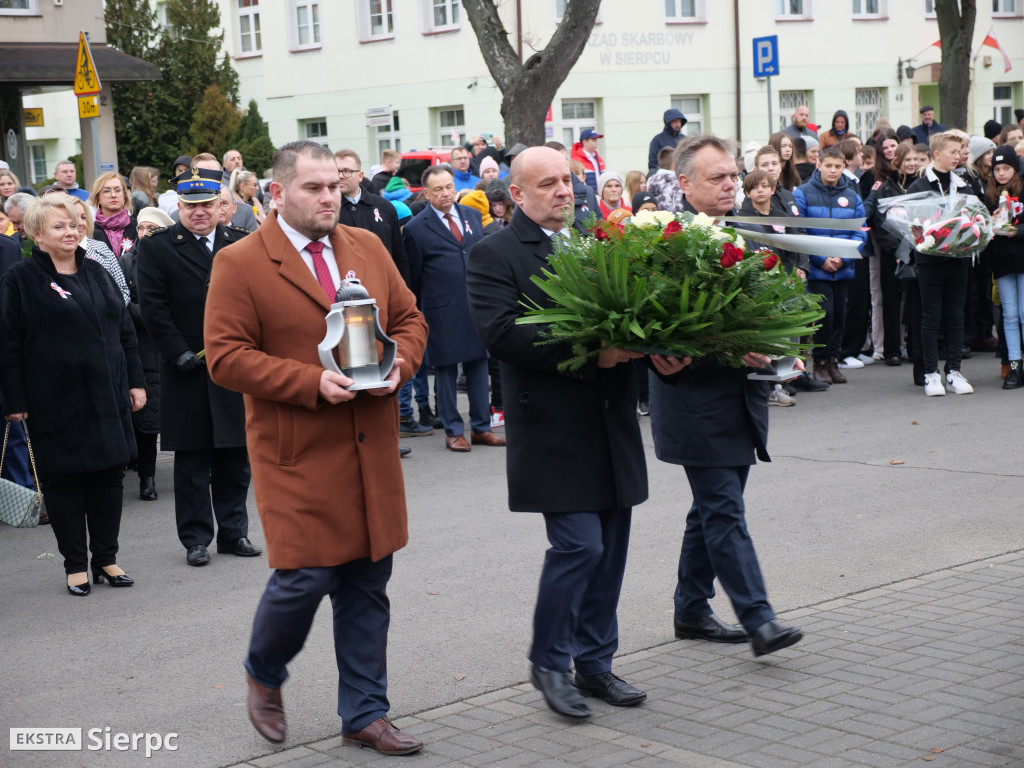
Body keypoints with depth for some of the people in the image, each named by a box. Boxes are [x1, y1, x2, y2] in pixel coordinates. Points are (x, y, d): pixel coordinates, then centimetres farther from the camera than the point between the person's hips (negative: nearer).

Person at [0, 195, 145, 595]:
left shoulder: (96, 274, 13)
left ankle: (106, 558, 18)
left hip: (107, 396, 5)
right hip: (56, 403, -5)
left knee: (109, 475, 7)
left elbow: (125, 331, 16)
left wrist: (135, 380, 10)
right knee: (64, 479, 2)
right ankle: (75, 564, 12)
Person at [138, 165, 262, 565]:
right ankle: (196, 539, 12)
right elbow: (153, 307, -5)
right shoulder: (156, 247, 0)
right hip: (188, 370, -3)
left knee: (236, 455, 9)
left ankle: (234, 532, 20)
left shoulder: (241, 244, 9)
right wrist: (179, 353, -12)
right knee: (191, 458, 3)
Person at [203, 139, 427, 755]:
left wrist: (399, 365, -6)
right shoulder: (239, 264, -6)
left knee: (368, 584, 9)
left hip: (371, 448, 5)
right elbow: (227, 357, -10)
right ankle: (264, 676, 25)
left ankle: (365, 714, 22)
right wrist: (312, 382, -19)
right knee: (304, 577, -6)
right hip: (298, 455, -5)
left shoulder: (368, 247, 11)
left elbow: (410, 318, 16)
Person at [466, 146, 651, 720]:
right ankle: (549, 663, 10)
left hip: (611, 420, 7)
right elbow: (501, 332, -18)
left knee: (610, 548, 11)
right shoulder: (495, 255, -5)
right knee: (579, 545, -9)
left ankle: (595, 661, 24)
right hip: (555, 428, -6)